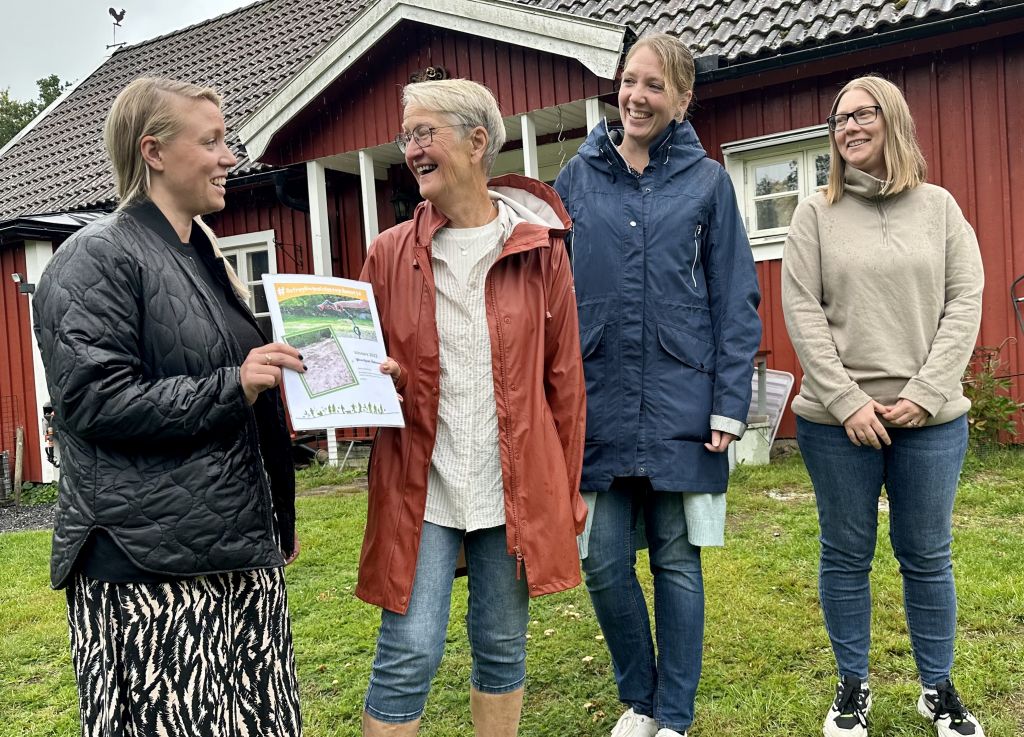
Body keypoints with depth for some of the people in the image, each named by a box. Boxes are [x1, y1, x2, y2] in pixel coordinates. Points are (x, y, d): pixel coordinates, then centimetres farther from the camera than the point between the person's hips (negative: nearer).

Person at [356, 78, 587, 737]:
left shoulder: (540, 247, 1)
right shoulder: (391, 253, 3)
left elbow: (564, 377, 4)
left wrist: (569, 488, 4)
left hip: (518, 484, 0)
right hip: (419, 484, 0)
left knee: (503, 646, 14)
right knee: (407, 655, 0)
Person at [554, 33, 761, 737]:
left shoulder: (707, 182, 3)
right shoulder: (578, 178, 7)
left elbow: (736, 302, 1)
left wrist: (730, 406, -6)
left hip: (682, 406, -1)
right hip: (598, 405, 2)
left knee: (678, 561, 8)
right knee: (605, 563, 5)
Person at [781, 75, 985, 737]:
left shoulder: (939, 206, 8)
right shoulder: (817, 213, 4)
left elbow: (965, 300, 1)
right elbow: (801, 310, -4)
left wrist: (925, 393, -10)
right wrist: (847, 400, -12)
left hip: (932, 419, 1)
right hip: (837, 418, -1)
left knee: (928, 557, 10)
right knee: (846, 556, 9)